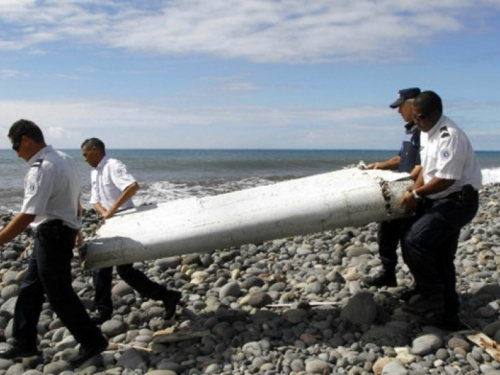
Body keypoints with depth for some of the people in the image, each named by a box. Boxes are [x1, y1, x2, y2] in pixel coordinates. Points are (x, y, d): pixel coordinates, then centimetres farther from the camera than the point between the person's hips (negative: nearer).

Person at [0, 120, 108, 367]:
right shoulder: (64, 159, 7)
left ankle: (92, 341, 12)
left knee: (59, 293, 1)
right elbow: (75, 201, 17)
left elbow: (27, 216, -28)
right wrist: (73, 228, 29)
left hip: (51, 234, -10)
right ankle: (24, 343, 27)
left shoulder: (42, 169, -22)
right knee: (30, 288, 17)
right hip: (61, 231, 10)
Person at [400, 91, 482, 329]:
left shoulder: (450, 136, -22)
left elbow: (445, 179, -25)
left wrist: (417, 194, -14)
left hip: (457, 201, -10)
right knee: (440, 257, 13)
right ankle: (447, 315, 24)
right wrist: (414, 193, 2)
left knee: (414, 241, -18)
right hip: (439, 201, 10)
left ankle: (429, 299, -4)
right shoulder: (427, 132, 9)